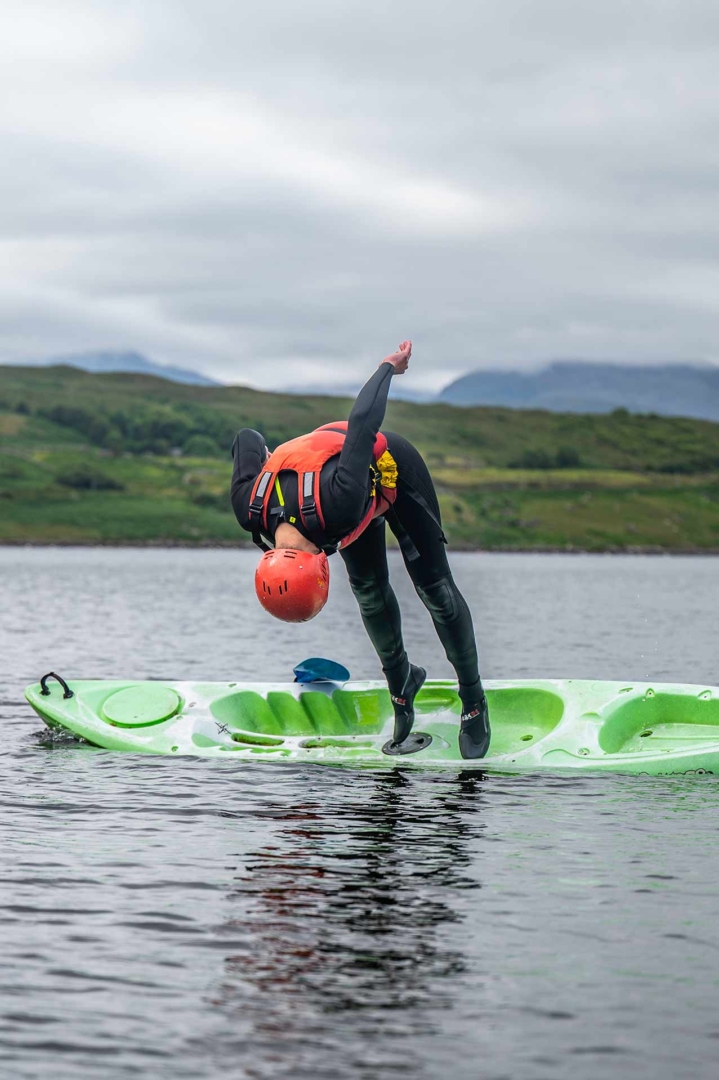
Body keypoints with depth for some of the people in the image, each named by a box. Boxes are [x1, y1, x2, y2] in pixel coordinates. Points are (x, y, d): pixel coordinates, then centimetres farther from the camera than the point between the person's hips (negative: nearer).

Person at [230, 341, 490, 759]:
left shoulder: (338, 506, -48)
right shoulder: (249, 509, -32)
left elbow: (362, 423, -41)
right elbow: (248, 438, -13)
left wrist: (390, 366, -25)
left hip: (391, 463, -4)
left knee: (435, 587, -1)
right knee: (369, 591, 8)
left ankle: (474, 701, 11)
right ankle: (401, 681, 30)